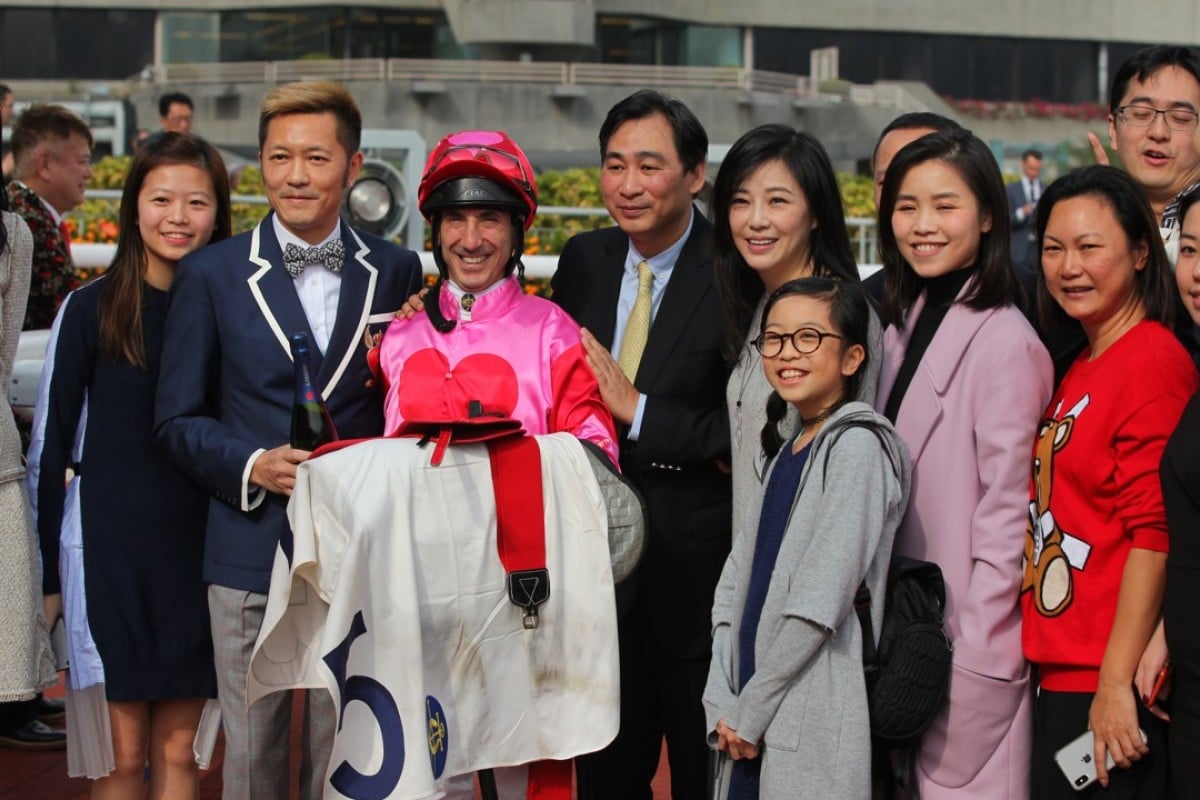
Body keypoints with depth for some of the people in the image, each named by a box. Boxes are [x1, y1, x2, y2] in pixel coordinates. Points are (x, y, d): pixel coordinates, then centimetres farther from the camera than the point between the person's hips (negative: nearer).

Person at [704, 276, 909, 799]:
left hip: (813, 729, -7)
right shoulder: (786, 452, 13)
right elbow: (736, 584, 9)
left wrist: (751, 711, -12)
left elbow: (819, 603, -17)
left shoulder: (857, 446, -11)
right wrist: (723, 705, -2)